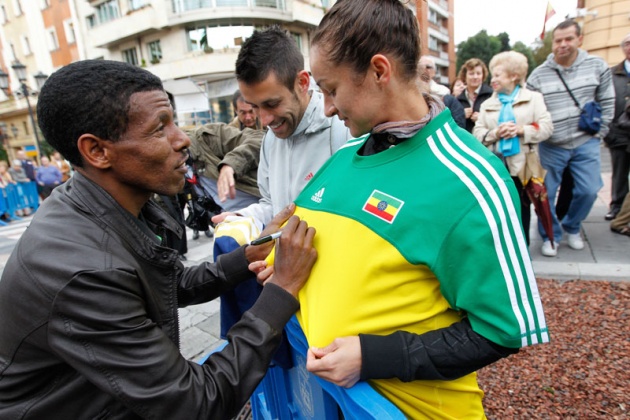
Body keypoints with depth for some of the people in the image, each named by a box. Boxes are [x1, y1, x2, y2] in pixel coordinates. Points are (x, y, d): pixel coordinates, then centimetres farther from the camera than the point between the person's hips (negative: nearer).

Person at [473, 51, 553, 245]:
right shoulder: (487, 104, 12)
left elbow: (546, 127, -3)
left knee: (521, 211, 8)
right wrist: (495, 133, -15)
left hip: (522, 164, -2)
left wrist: (521, 130, -17)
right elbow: (477, 132, 3)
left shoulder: (533, 98, 6)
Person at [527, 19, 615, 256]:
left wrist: (598, 133, 3)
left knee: (588, 190, 0)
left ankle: (572, 228, 28)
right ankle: (551, 236, 20)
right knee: (545, 193, 0)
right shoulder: (538, 75, -4)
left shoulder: (597, 66, 2)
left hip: (585, 143, 2)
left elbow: (607, 103, 8)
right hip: (551, 146, -1)